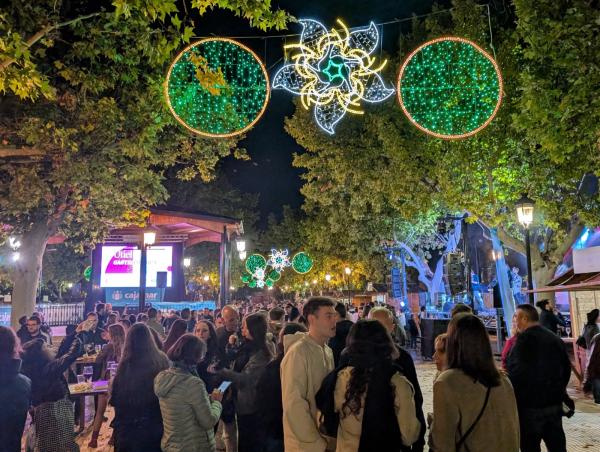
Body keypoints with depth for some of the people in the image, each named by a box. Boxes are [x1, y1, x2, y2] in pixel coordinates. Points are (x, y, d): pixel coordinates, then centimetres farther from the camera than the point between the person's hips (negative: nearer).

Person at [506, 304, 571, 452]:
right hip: (555, 403, 7)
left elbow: (516, 372, -22)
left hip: (530, 405, -7)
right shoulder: (555, 338, 8)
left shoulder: (525, 338, -17)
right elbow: (566, 369, 16)